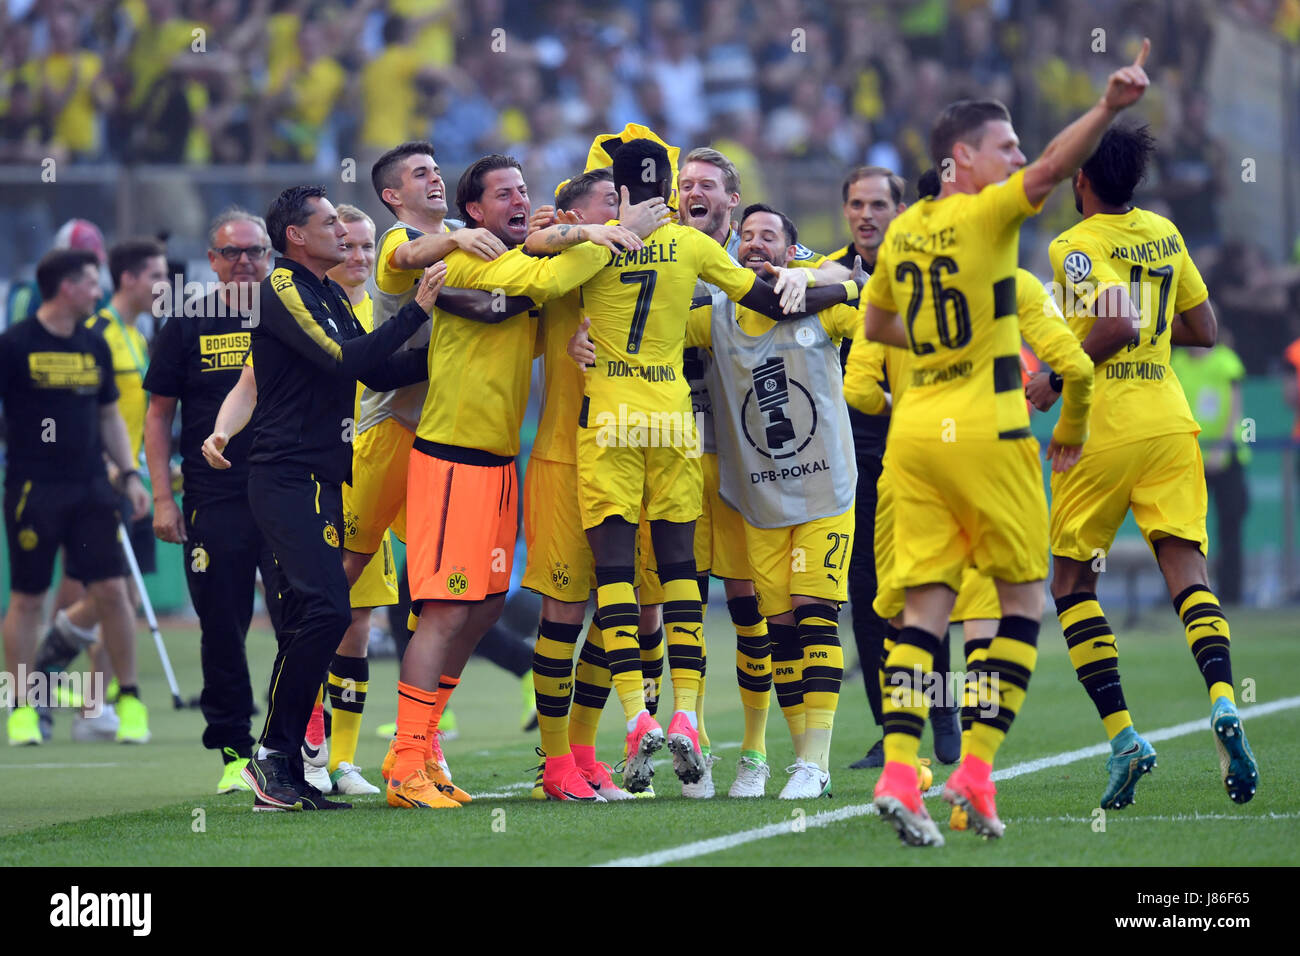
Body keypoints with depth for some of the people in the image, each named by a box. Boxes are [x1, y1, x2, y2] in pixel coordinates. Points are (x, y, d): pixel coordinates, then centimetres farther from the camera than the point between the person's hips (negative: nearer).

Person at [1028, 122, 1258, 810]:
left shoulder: (1074, 247, -7)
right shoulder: (1164, 234, 12)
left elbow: (1117, 323, -21)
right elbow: (1204, 330, 18)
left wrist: (1055, 380, -11)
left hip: (1102, 428, -5)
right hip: (1168, 418, 5)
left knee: (1073, 583, 9)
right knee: (1186, 569, -2)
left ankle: (1122, 735, -1)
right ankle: (1223, 702, -28)